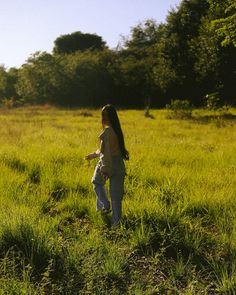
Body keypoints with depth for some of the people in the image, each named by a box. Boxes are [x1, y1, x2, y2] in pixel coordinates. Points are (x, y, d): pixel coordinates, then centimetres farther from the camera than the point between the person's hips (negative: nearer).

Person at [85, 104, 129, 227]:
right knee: (116, 195, 10)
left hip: (108, 164, -7)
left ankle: (104, 205, 13)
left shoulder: (107, 132, -16)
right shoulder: (117, 130, 10)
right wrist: (94, 155, 30)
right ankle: (115, 222, 15)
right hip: (119, 165, 7)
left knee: (97, 181, 24)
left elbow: (107, 152, -21)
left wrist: (104, 170, -21)